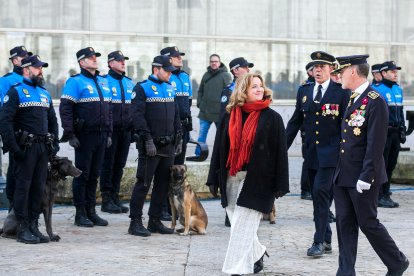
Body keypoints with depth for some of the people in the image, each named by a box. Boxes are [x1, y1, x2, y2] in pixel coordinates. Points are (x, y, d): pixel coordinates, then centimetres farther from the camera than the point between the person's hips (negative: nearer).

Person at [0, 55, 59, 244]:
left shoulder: (45, 93, 18)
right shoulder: (16, 91, -4)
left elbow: (53, 120, 24)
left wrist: (54, 143, 12)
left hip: (43, 148, 7)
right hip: (25, 148, -6)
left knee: (39, 187, 8)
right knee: (23, 186, -4)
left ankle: (34, 225, 15)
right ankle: (22, 229, 0)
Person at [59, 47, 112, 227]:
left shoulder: (104, 82, 15)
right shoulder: (75, 82, -7)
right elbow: (65, 109, -11)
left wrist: (109, 134, 15)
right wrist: (70, 135, -16)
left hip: (101, 136, 6)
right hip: (84, 136, -6)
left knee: (94, 175, 11)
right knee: (82, 174, -1)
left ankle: (91, 211, 18)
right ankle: (80, 214, 5)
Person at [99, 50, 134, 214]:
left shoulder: (129, 82, 15)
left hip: (125, 131, 6)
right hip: (110, 131, -6)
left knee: (119, 165, 10)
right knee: (108, 165, -2)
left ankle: (115, 198, 18)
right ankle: (106, 201, 2)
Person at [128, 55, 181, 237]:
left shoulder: (169, 89, 16)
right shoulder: (142, 88, -6)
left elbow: (176, 115, 21)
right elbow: (137, 116, -13)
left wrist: (178, 138, 14)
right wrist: (147, 139, -18)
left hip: (168, 146, 7)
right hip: (150, 146, -7)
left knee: (163, 184, 9)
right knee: (143, 183, -5)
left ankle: (155, 221, 18)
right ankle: (135, 223, -1)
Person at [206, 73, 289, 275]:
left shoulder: (272, 118, -2)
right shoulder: (230, 116, 6)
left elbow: (280, 152, -3)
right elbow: (219, 148, 9)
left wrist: (280, 184, -8)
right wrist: (214, 179, 5)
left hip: (256, 180, -4)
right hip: (231, 179, 4)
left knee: (242, 227, -6)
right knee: (238, 224, 11)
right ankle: (256, 254, 35)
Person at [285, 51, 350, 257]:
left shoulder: (341, 92, -4)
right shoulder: (304, 91, 10)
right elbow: (295, 122, 14)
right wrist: (282, 148, 10)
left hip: (330, 153, -5)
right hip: (311, 153, 5)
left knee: (321, 191, -16)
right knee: (319, 196, 10)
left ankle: (319, 241, -12)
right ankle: (326, 241, 19)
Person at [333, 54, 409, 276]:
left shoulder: (375, 101, -15)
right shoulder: (351, 99, 12)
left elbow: (375, 144, -19)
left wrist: (366, 177, -21)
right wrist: (339, 171, 15)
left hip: (362, 178, -8)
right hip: (343, 175, 8)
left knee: (368, 223, 1)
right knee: (345, 224, 8)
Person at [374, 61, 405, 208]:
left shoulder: (398, 89, 14)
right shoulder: (377, 89, -10)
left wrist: (402, 130, 17)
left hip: (395, 133, 7)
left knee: (391, 164, 11)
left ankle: (386, 194, 19)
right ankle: (380, 196, 2)